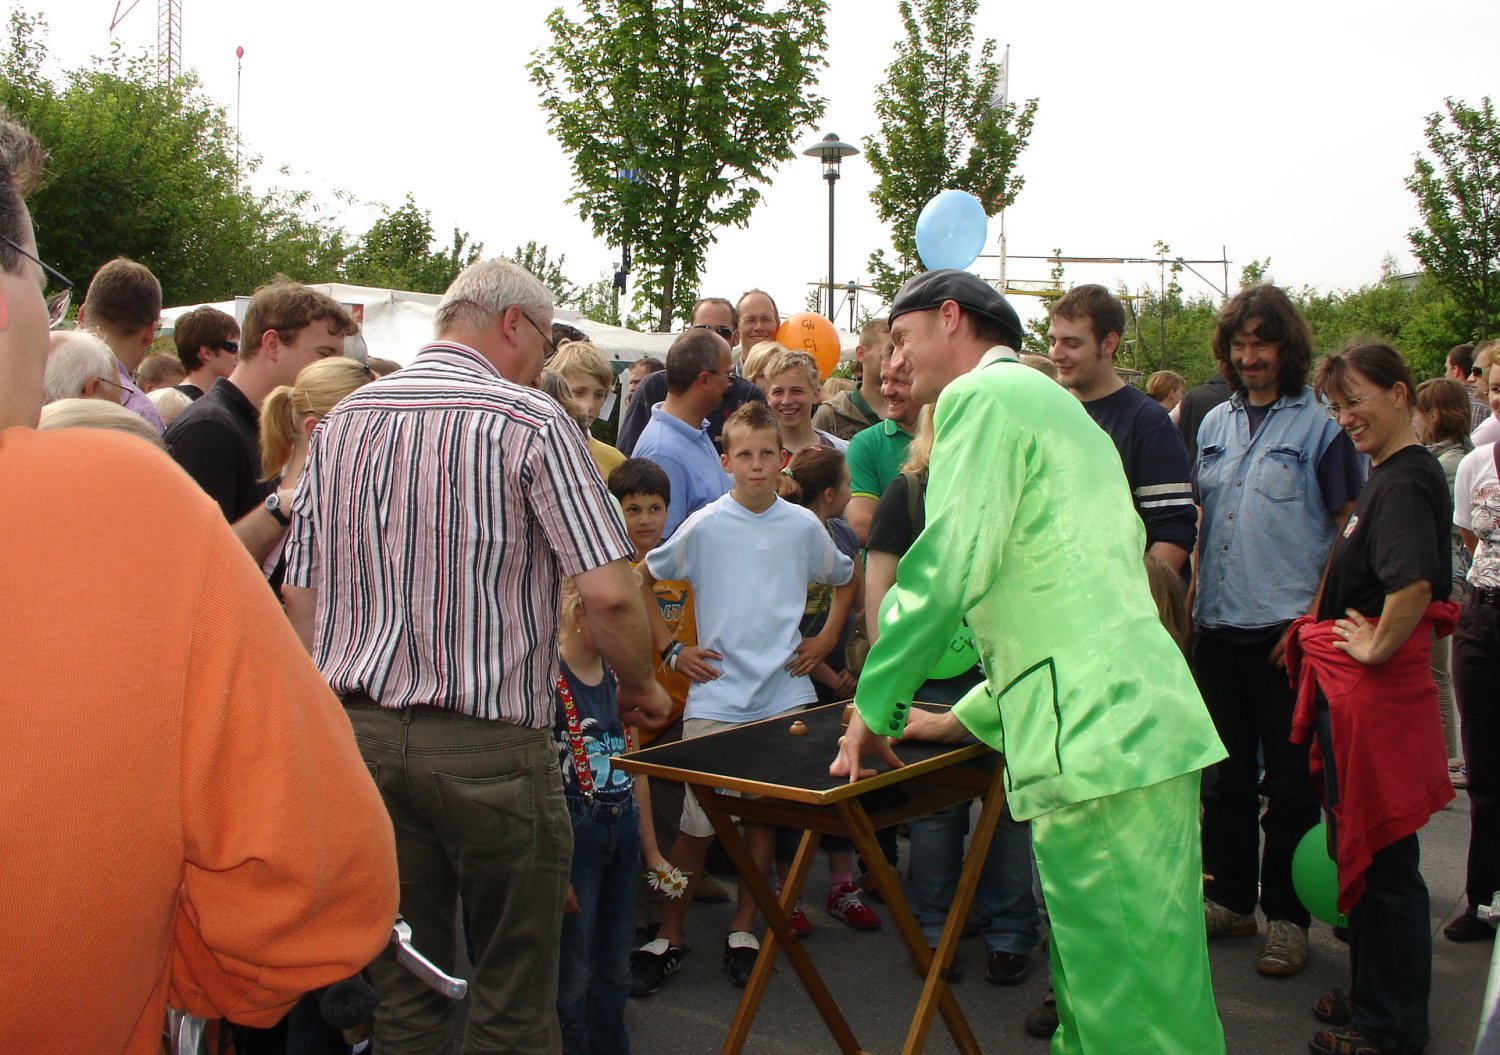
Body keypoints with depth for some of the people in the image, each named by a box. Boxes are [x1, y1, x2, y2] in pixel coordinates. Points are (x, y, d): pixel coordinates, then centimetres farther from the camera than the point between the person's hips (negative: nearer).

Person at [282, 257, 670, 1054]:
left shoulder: (339, 422, 9)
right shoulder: (530, 422, -8)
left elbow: (299, 599, 9)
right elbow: (608, 594, -15)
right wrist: (639, 687, 2)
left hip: (359, 735, 5)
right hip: (488, 744, -5)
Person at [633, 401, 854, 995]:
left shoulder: (802, 525, 4)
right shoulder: (704, 526, -2)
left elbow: (844, 580, 20)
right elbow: (642, 579, 8)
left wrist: (824, 641, 11)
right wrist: (670, 649, 3)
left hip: (784, 694, 2)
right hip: (716, 696, -2)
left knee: (764, 813, 9)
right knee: (698, 822, -1)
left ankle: (743, 929, 23)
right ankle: (669, 935, 13)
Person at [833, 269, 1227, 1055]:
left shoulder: (982, 395, -3)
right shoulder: (1050, 403, 28)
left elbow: (946, 568, -13)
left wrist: (875, 708, -2)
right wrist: (973, 715, 30)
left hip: (1098, 734, -10)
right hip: (1137, 720, 10)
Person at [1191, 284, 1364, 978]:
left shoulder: (1321, 421, -5)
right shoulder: (1215, 424, 12)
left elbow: (1349, 526, -7)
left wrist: (1315, 615, -15)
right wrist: (1192, 593, 8)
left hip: (1288, 630, -5)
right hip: (1218, 627, 6)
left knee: (1289, 780, 4)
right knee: (1225, 775, 14)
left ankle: (1286, 916, 16)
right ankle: (1230, 899, 27)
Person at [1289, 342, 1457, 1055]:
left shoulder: (1403, 481, -17)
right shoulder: (1391, 475, 15)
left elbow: (1413, 582, -35)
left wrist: (1376, 647, -22)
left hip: (1374, 688, -10)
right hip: (1353, 690, 10)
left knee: (1380, 857, 1)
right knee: (1364, 851, 18)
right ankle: (1374, 998, 31)